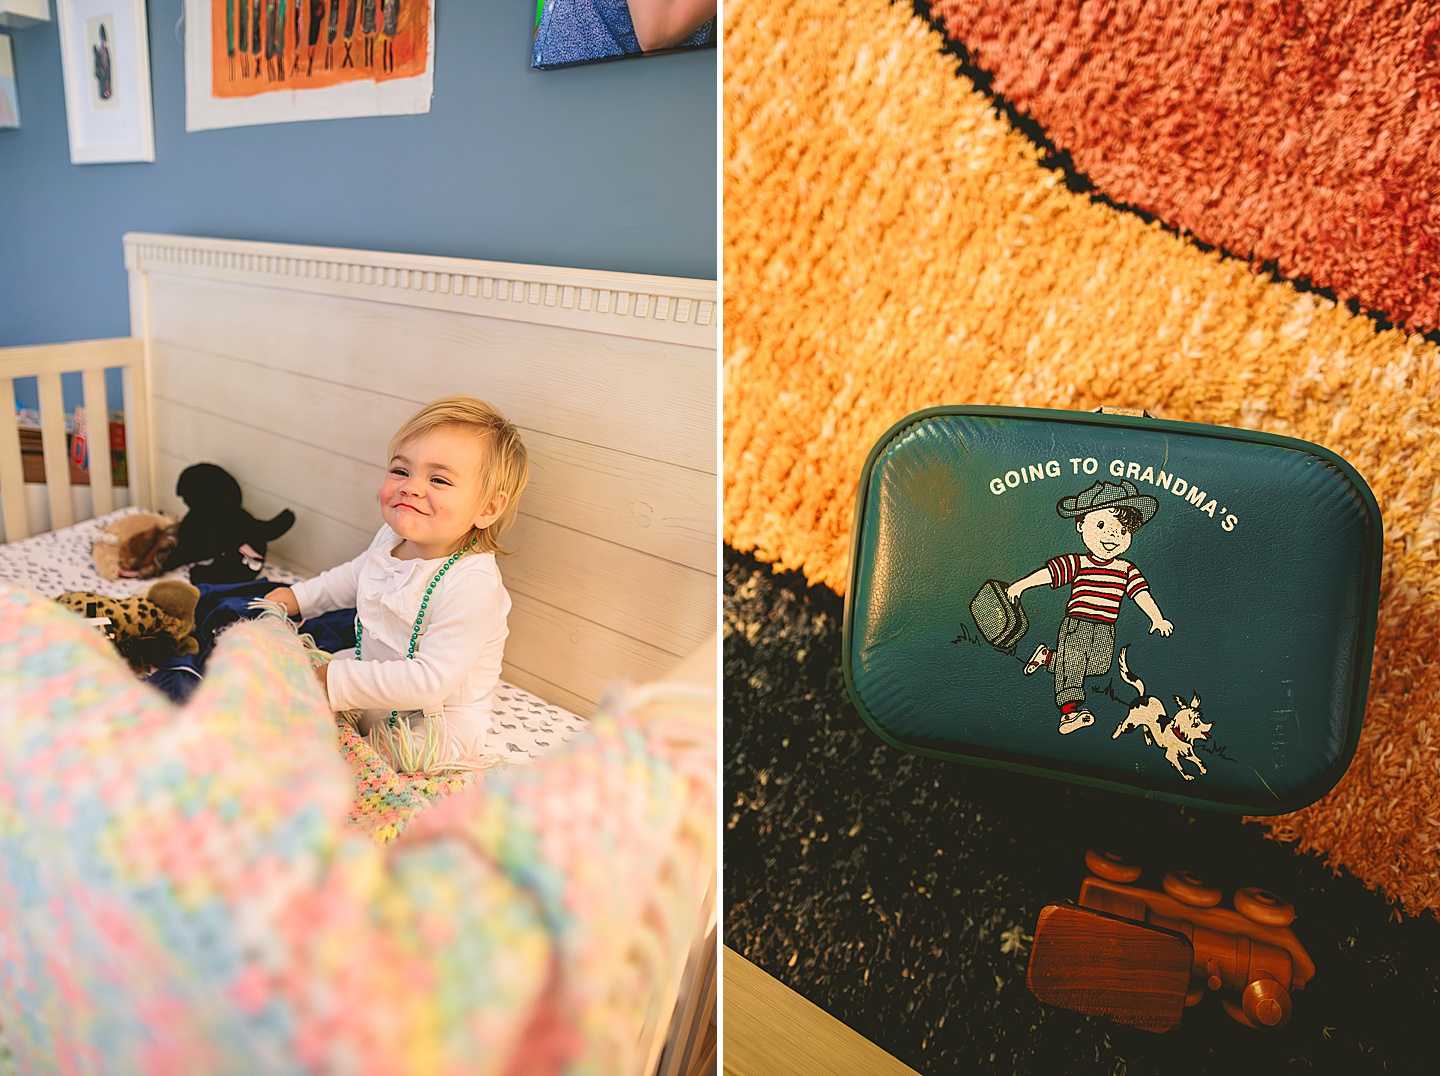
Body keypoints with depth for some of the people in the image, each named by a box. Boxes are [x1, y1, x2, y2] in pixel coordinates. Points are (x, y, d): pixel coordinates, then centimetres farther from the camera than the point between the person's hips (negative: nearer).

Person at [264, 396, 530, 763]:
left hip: (434, 725, -8)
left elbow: (430, 680, -36)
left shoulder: (473, 585, -35)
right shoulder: (393, 537, -7)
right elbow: (356, 575, 20)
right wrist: (299, 597, 18)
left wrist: (337, 682, -33)